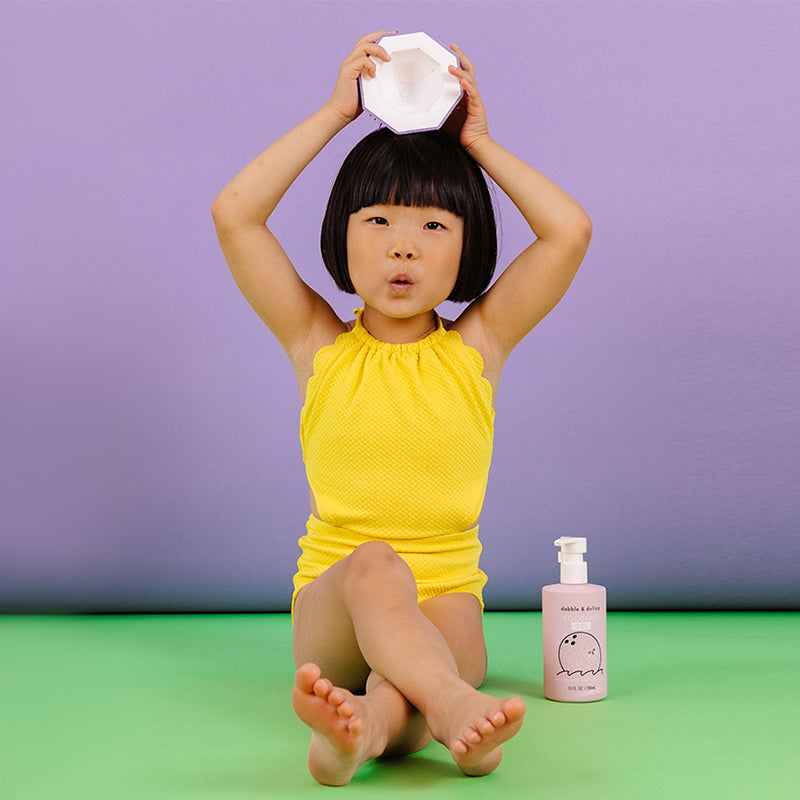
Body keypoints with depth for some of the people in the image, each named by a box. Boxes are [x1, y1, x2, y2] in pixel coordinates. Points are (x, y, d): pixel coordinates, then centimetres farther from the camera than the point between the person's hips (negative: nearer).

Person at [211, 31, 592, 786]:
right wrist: (336, 113, 0)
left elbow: (570, 232, -3)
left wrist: (479, 143, 4)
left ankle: (369, 723, -64)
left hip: (443, 604, 2)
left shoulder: (476, 345, 6)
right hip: (329, 604, -1)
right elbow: (234, 214, -4)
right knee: (374, 565, -36)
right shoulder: (317, 343, 5)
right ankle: (456, 706, -63)